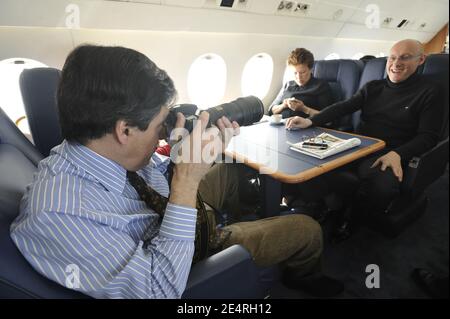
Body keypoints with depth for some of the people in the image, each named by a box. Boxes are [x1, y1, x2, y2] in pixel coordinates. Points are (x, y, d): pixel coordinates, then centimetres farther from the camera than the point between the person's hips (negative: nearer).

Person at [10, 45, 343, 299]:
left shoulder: (104, 150, -17)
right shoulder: (57, 214, -38)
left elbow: (160, 172, -1)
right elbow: (159, 290, -35)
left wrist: (205, 152, -19)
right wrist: (187, 183, -40)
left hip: (168, 219, 7)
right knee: (307, 230, -2)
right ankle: (303, 277, 34)